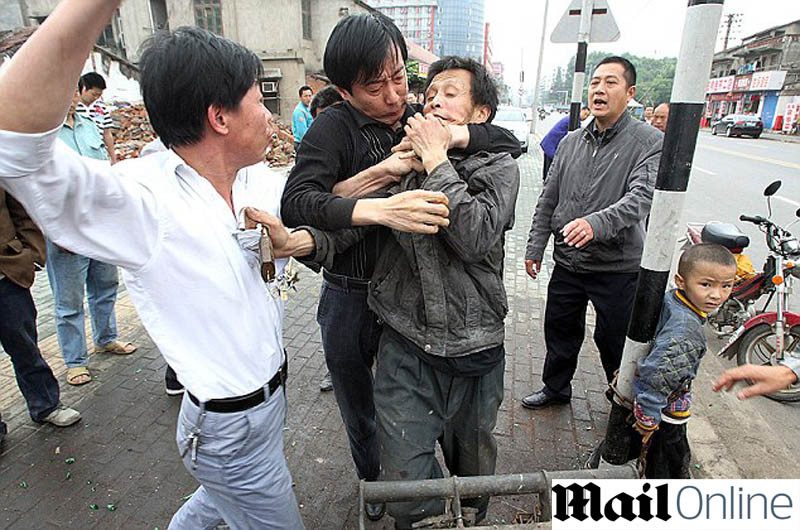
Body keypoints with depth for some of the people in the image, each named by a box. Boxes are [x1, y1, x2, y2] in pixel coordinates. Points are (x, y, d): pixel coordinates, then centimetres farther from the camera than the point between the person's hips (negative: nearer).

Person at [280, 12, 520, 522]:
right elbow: (296, 202, -29)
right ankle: (372, 478, 53)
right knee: (358, 406, 22)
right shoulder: (335, 127, -14)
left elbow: (510, 143, -3)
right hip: (349, 298, -1)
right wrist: (382, 210, -43)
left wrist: (452, 134, -22)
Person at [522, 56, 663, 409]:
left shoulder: (650, 142, -8)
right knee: (559, 328, 18)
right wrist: (535, 247, 8)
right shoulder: (571, 142, 7)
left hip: (617, 266, -4)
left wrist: (597, 223, -42)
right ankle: (556, 387, 42)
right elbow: (548, 200, 10)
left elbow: (641, 197, -24)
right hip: (568, 261, 5)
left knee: (614, 340, 10)